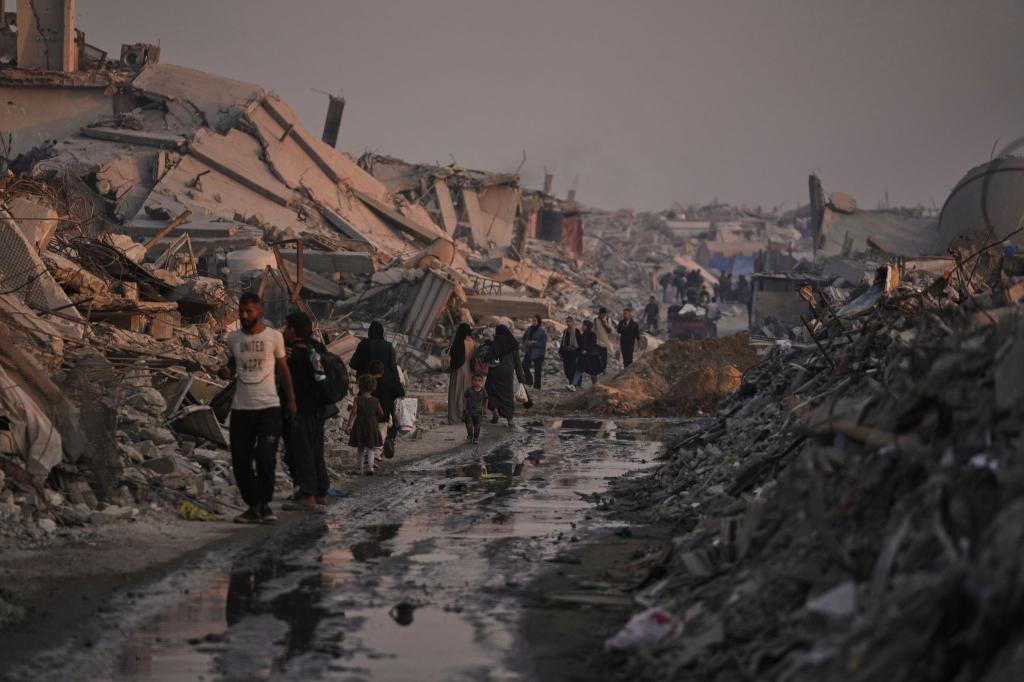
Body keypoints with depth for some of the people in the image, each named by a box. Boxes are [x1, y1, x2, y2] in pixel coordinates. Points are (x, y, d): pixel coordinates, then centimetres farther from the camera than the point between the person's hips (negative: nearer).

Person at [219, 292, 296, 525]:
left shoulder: (274, 336, 0)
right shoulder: (233, 338, 8)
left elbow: (283, 369, 8)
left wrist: (291, 400, 7)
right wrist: (226, 372, -2)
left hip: (268, 406, -3)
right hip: (240, 408, 4)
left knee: (265, 457, -11)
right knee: (241, 460, 2)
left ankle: (265, 504, 4)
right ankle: (253, 506, 12)